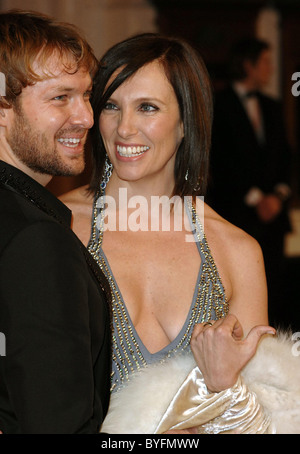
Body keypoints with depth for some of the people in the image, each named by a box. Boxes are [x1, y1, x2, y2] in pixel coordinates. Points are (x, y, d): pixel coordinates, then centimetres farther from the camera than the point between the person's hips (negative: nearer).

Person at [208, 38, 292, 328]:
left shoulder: (272, 108, 19)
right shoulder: (220, 105, -2)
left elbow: (284, 156, 17)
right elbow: (222, 160, -8)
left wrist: (278, 194, 0)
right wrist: (255, 198, -10)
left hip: (271, 210, 6)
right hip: (237, 213, -6)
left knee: (274, 288, 1)